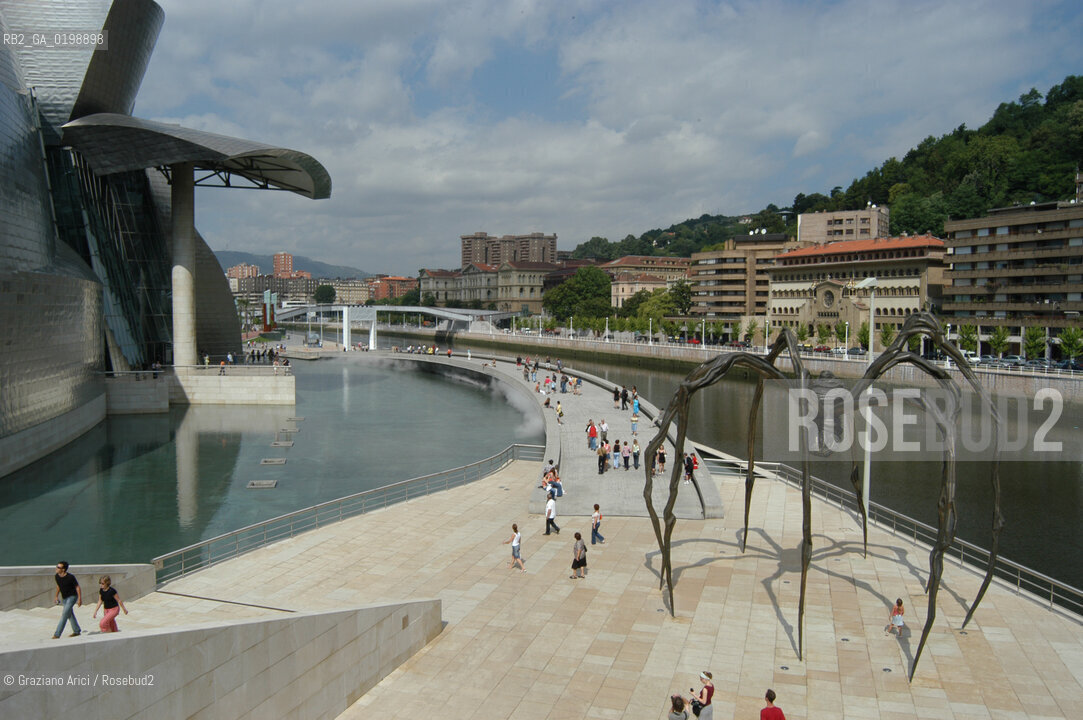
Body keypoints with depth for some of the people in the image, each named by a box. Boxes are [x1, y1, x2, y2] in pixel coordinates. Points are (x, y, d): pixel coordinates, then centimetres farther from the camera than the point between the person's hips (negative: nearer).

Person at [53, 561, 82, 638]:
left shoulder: (70, 577, -23)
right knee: (70, 615, 14)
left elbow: (77, 587, -14)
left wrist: (79, 599, -15)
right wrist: (56, 596, 19)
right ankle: (77, 631, 26)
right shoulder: (57, 576, -6)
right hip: (64, 598, 7)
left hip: (72, 597, -7)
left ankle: (57, 634, -10)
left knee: (64, 615, -13)